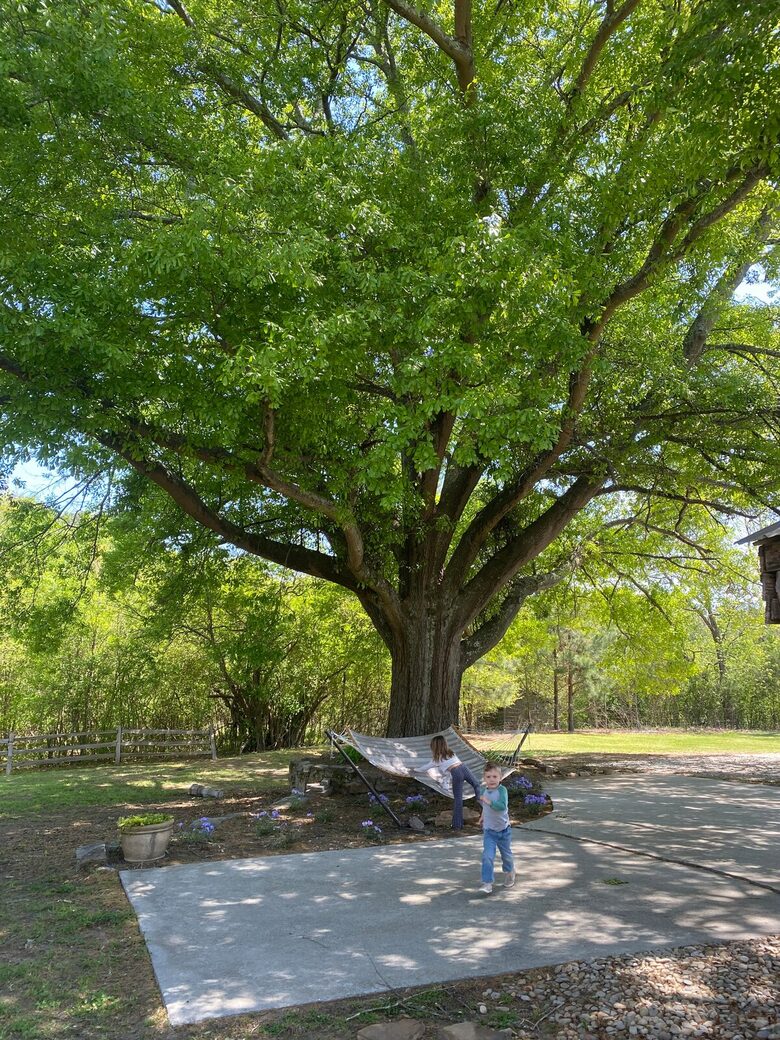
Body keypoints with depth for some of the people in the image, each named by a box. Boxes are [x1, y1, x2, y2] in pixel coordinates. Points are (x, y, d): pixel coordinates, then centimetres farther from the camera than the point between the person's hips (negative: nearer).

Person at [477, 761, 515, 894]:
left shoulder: (502, 790, -19)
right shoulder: (484, 791, -2)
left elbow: (502, 806, -36)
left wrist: (488, 801, -38)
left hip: (503, 830, -2)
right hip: (489, 831, 2)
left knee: (506, 855, 18)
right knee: (487, 857, -13)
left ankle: (509, 874, 45)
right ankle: (487, 883, -9)